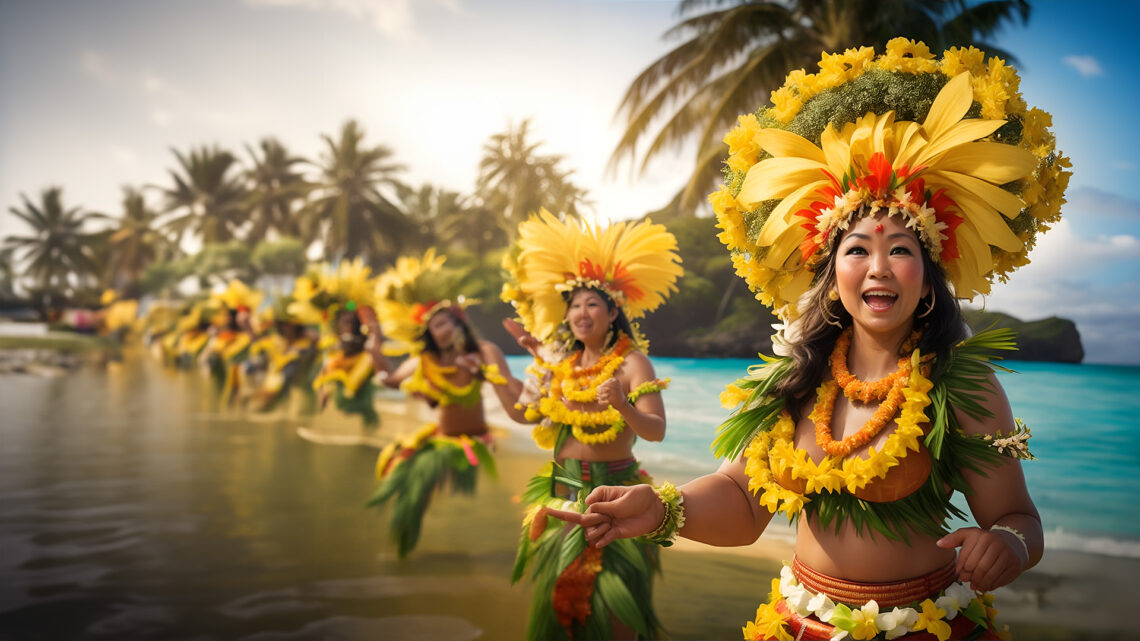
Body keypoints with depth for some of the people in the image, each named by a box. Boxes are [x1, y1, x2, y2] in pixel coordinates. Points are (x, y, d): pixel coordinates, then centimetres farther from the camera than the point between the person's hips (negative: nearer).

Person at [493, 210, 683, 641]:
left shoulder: (631, 362, -11)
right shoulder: (562, 364, 7)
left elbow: (656, 431, -22)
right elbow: (522, 413, 12)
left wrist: (622, 404, -39)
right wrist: (495, 370, 9)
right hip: (561, 493, 6)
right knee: (559, 597, 16)